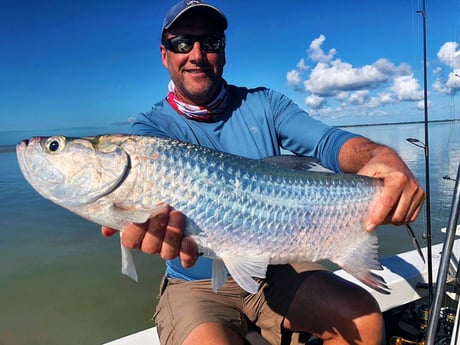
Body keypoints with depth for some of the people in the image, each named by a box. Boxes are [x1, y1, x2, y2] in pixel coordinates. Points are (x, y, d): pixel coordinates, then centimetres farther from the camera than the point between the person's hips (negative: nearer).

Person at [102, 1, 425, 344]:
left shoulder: (263, 104, 1)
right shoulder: (150, 127, -7)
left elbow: (327, 140, -12)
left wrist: (380, 156, -35)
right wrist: (159, 218, -53)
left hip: (275, 268, 3)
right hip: (196, 283, -2)